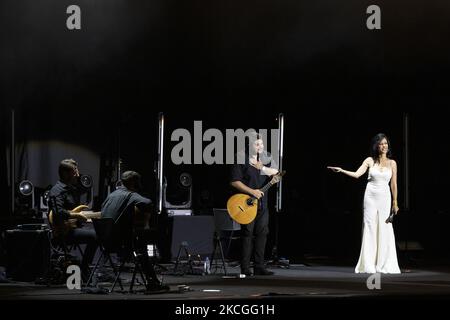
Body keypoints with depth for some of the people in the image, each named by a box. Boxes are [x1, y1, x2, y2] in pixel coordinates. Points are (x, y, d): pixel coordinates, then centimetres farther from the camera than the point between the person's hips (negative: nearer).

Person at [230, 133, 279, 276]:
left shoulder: (266, 157, 10)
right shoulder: (241, 158, -8)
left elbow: (275, 172, 0)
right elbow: (235, 182, -11)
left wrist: (262, 168, -15)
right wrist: (252, 191, -16)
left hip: (262, 201, 6)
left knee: (262, 232, 4)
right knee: (247, 233, -6)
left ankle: (259, 266, 9)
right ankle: (245, 268, -3)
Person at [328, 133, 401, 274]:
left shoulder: (392, 163, 6)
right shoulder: (370, 161, 2)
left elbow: (393, 184, 9)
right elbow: (357, 174, -8)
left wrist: (395, 203, 10)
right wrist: (341, 170, -21)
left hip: (384, 198, 1)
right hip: (370, 196, -1)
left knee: (384, 230, -1)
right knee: (370, 229, -3)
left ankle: (383, 265, 5)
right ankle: (368, 265, -2)